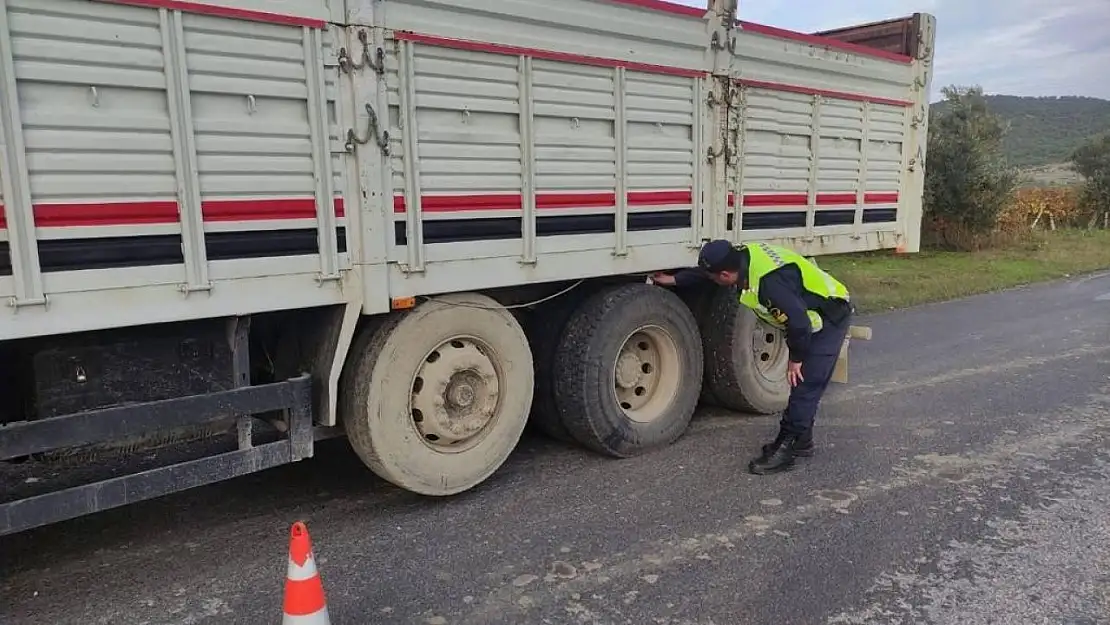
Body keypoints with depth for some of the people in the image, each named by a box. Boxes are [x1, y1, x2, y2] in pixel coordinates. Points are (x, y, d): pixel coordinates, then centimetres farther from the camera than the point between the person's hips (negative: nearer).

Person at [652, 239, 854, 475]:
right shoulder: (744, 255, -7)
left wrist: (795, 359, -18)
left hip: (830, 318, -10)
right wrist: (674, 279, 15)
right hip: (812, 316, 10)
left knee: (805, 385, -9)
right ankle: (801, 440, 27)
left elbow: (799, 322, -32)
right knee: (801, 384, 15)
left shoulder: (769, 281, -36)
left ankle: (784, 450, -4)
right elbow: (703, 273, 12)